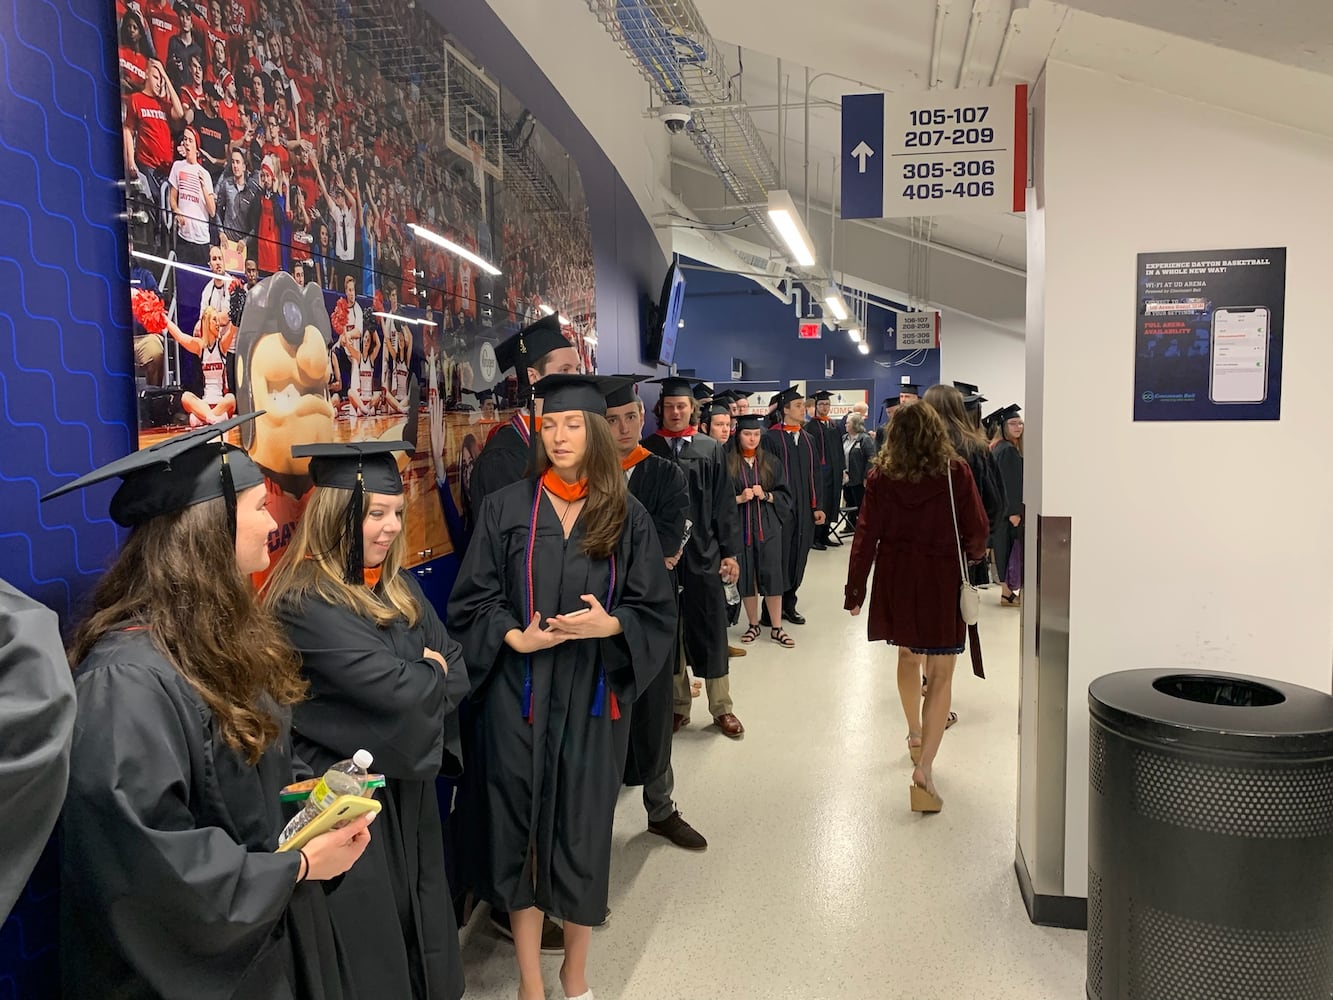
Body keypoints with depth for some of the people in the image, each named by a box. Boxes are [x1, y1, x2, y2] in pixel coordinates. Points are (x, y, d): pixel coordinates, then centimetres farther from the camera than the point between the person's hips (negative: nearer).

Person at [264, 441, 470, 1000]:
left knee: (419, 931, 20)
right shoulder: (304, 602, -21)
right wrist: (429, 673, -8)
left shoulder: (396, 585, 5)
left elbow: (457, 670, 3)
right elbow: (392, 687, -27)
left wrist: (415, 684, -16)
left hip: (407, 783, 7)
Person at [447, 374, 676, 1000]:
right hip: (518, 695, 0)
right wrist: (515, 638, -17)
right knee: (519, 828, 7)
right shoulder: (506, 508, 0)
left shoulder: (628, 518, 1)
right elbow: (472, 601, 0)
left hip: (591, 698, 1)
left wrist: (610, 624, -18)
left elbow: (656, 611, 2)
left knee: (583, 828, 10)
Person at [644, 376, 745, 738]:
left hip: (703, 553, 0)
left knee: (710, 633, 5)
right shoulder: (647, 449, 3)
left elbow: (724, 504, 4)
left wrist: (730, 552, -1)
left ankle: (722, 708, 17)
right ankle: (678, 705, 21)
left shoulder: (711, 450, 4)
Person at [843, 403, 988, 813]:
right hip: (942, 580, -3)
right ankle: (924, 767, -10)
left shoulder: (881, 475, -4)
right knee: (940, 675, 1)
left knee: (908, 656, 25)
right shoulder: (955, 472, -8)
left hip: (896, 580, 3)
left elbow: (866, 536, -5)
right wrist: (975, 554, 18)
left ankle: (915, 735, 42)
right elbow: (977, 531, -5)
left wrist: (855, 590, 0)